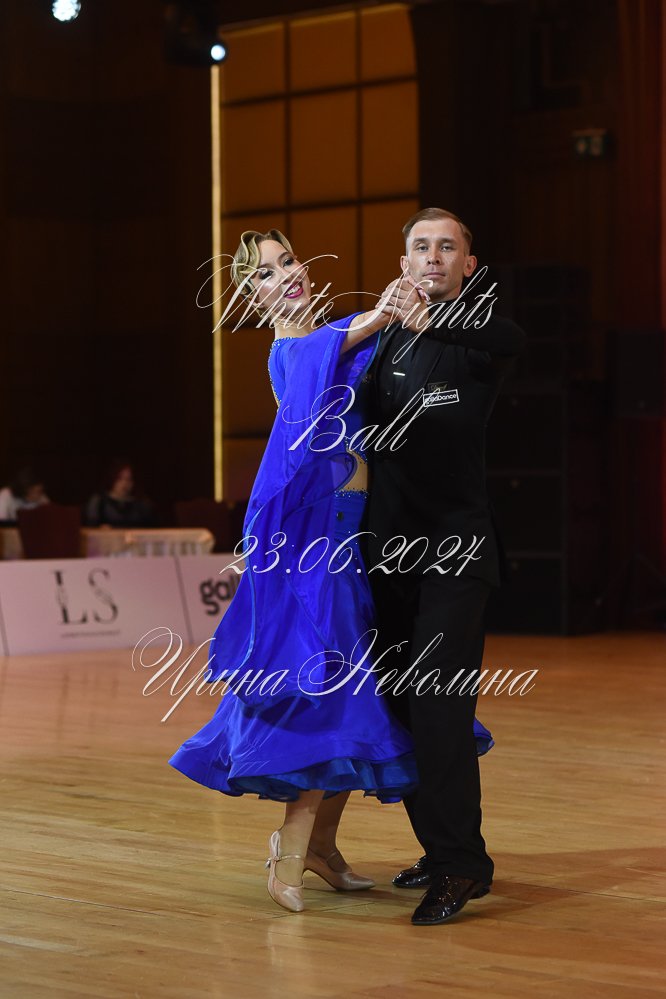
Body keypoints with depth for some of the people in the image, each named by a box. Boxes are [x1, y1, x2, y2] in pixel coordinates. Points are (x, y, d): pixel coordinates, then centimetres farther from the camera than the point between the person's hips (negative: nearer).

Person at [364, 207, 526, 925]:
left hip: (454, 547, -6)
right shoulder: (381, 339, 15)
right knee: (400, 705, 9)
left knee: (438, 703, -14)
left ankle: (461, 864, -11)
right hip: (389, 547, 6)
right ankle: (440, 848, 21)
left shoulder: (472, 335, -2)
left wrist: (430, 321, -43)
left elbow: (509, 340, -29)